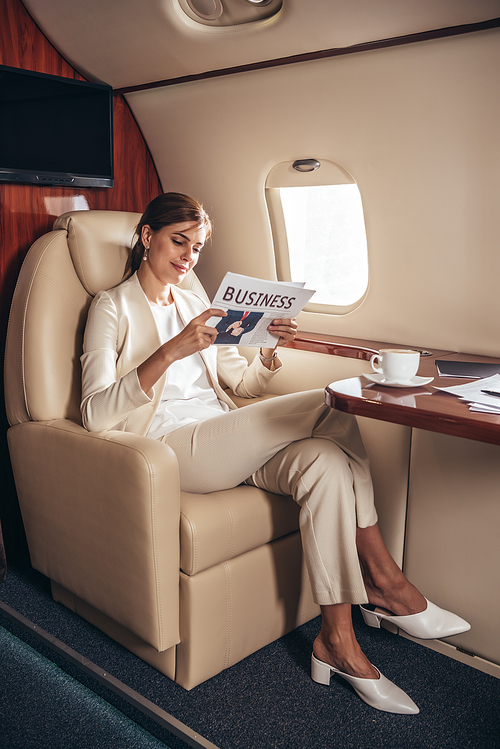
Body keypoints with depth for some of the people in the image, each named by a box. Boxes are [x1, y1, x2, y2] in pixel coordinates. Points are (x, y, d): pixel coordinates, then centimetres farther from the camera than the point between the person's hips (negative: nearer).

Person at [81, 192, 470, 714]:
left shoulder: (194, 304, 21)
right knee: (329, 408, -23)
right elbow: (95, 414, -13)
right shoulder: (112, 307, 2)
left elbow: (244, 384, 20)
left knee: (323, 459, -25)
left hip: (224, 444, 6)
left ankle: (338, 641, -20)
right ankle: (386, 581, -12)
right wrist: (171, 352, -24)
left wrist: (272, 353, -3)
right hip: (169, 446, -6)